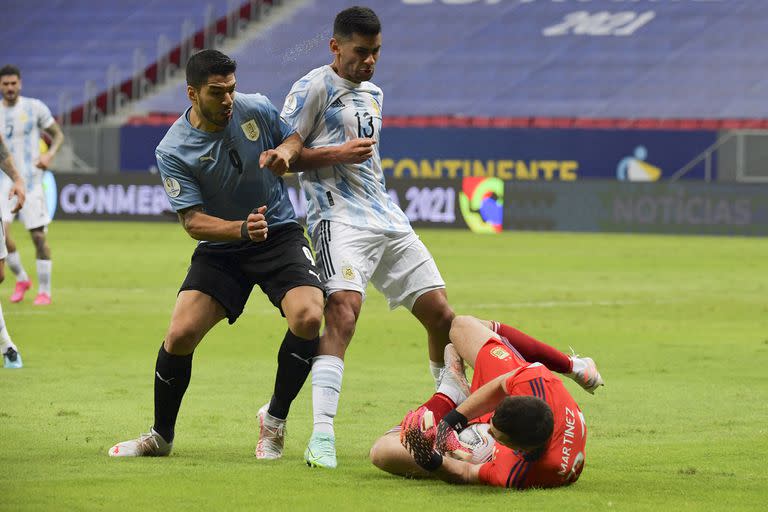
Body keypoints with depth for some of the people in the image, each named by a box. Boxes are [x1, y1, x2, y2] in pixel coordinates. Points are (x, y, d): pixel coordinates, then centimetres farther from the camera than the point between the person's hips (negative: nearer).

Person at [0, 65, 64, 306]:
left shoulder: (35, 108, -1)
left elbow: (58, 134, 6)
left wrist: (50, 154, -12)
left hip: (31, 180, -2)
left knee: (38, 235, -4)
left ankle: (44, 291, 6)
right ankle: (21, 279, 10)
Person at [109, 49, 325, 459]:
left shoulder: (256, 109, -7)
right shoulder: (172, 151, -13)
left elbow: (296, 141, 11)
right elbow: (193, 221, -17)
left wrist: (286, 152, -15)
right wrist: (242, 229, -35)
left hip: (280, 236, 1)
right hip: (220, 251, -1)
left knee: (308, 317, -24)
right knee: (180, 334, -16)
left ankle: (275, 418, -1)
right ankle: (160, 436, 9)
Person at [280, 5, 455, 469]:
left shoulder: (373, 93, 21)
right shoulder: (314, 88, -3)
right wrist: (338, 153, -14)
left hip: (387, 219, 8)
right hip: (339, 218, -8)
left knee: (441, 314, 4)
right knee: (344, 313, -27)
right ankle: (322, 435, -30)